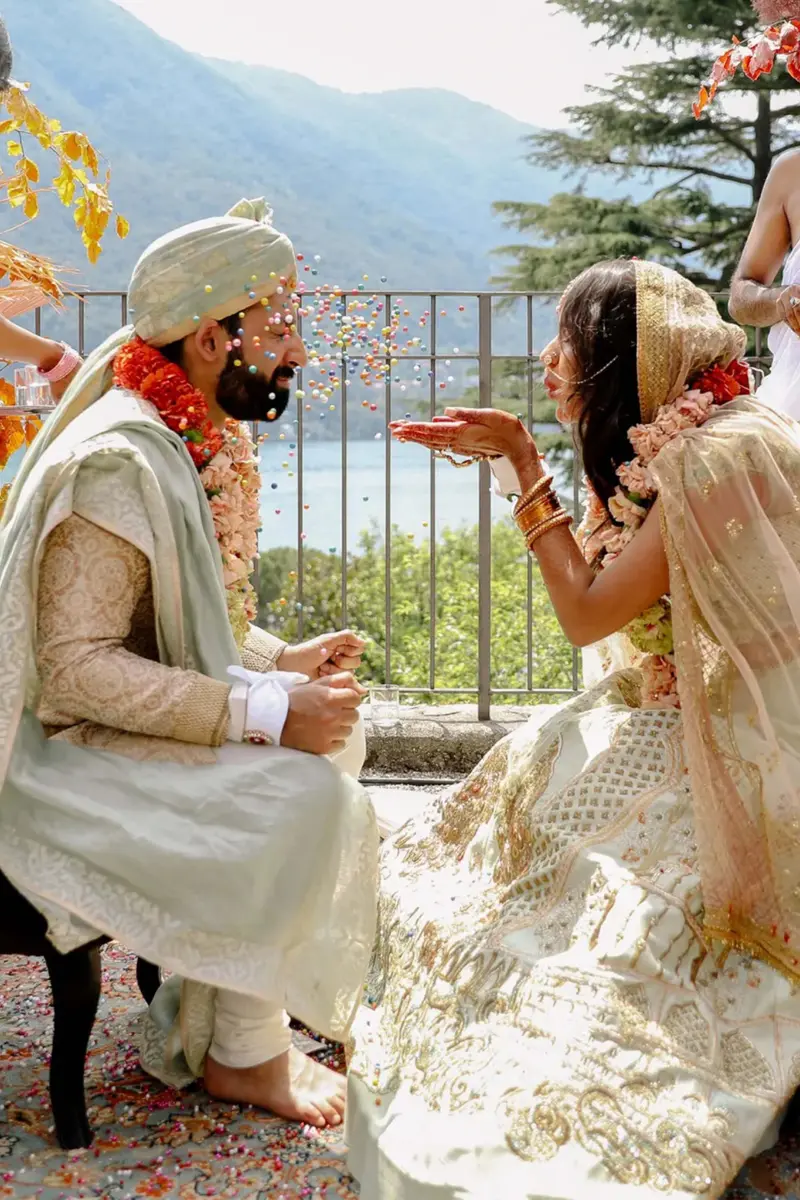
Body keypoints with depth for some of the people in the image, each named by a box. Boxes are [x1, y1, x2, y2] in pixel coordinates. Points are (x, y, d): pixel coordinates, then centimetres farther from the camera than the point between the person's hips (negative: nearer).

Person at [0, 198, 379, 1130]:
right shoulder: (116, 464, -25)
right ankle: (243, 1054, -2)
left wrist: (285, 662, -1)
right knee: (309, 797, -21)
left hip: (143, 721, 10)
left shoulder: (208, 441, 6)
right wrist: (267, 712, -28)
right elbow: (77, 668, -29)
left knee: (336, 733, 9)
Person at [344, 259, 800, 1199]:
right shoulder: (670, 453, 7)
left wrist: (525, 465, -13)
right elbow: (596, 591, 6)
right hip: (681, 718, 9)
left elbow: (587, 612, -20)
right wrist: (522, 458, 4)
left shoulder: (717, 457, -23)